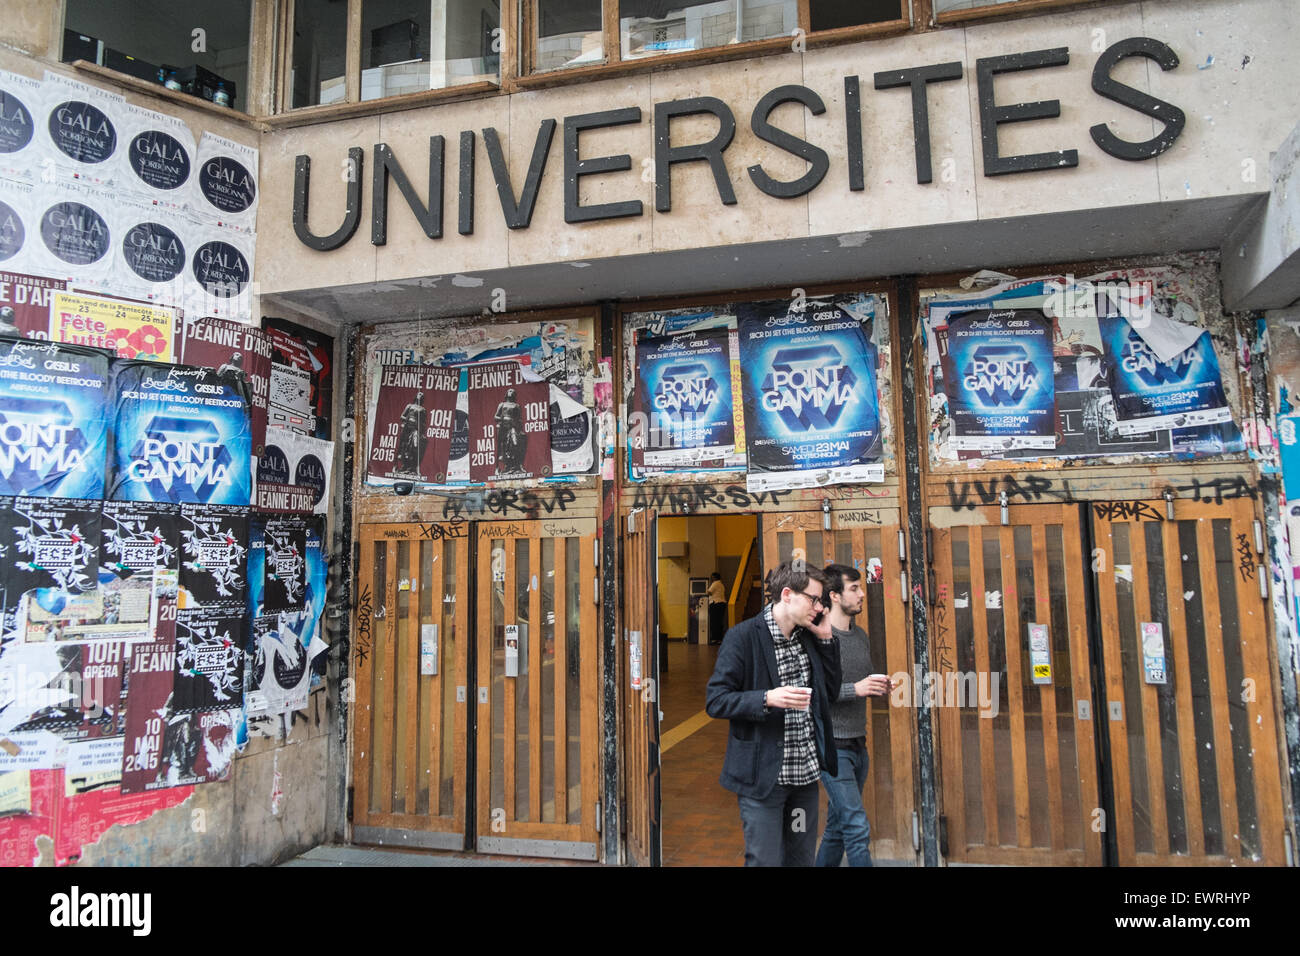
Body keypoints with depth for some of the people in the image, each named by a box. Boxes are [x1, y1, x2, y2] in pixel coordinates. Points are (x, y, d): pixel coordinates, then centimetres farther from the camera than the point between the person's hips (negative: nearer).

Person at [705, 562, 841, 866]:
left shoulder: (809, 637, 8)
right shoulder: (743, 636, -13)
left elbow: (830, 692, 13)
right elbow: (715, 701, -14)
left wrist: (826, 638, 3)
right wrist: (767, 698, -28)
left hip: (806, 772, 7)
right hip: (763, 775, -6)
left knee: (802, 859, 17)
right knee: (765, 860, 0)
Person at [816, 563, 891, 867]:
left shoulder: (861, 636, 12)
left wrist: (878, 686, 1)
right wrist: (855, 689, -24)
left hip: (858, 744, 8)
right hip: (832, 746, -8)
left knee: (838, 827, 15)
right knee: (858, 828, -9)